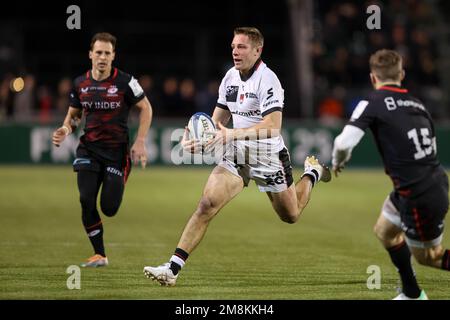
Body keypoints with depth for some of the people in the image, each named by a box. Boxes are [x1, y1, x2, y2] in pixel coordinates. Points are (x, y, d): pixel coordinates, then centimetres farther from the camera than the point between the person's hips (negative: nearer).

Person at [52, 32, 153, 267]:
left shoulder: (125, 82, -8)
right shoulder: (80, 83, 3)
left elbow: (145, 108, 0)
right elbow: (74, 114, 16)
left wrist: (140, 142, -7)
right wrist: (66, 129, -6)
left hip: (117, 151, -3)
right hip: (89, 149, 3)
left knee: (109, 208, -6)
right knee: (86, 200, -14)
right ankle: (99, 255, 1)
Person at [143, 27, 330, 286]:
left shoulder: (267, 80, -21)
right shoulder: (230, 77, 1)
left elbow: (273, 126, -31)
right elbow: (219, 119, 10)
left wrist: (233, 134, -40)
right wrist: (200, 137, -9)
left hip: (269, 159, -4)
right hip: (237, 156, 4)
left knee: (291, 216, 18)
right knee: (207, 204, -18)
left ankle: (313, 173, 49)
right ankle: (173, 269, -21)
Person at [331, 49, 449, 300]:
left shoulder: (374, 103, -12)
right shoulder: (417, 104, 7)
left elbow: (344, 143, -20)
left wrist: (338, 162, 2)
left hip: (420, 196, -7)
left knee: (427, 255, 13)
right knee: (385, 231, 26)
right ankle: (412, 294, 37)